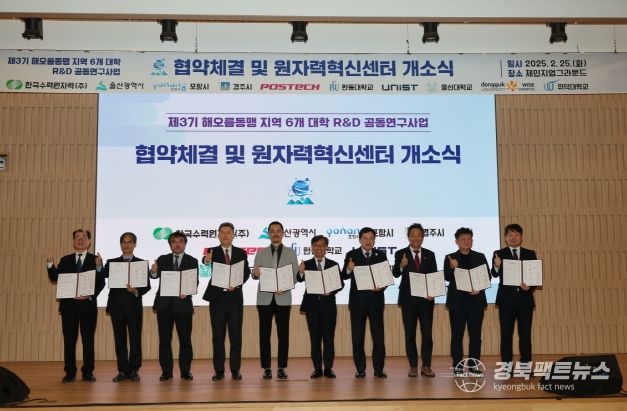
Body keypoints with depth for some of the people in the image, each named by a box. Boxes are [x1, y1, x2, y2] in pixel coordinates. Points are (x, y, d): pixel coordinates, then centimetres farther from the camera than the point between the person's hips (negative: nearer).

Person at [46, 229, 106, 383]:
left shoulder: (95, 260, 3)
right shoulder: (65, 260, 11)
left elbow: (101, 283, -2)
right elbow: (54, 278, 2)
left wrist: (90, 295, -16)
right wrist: (51, 263, -12)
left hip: (88, 305, -2)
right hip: (68, 305, 2)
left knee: (88, 340, 3)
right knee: (69, 340, 5)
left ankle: (88, 372, 12)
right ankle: (70, 372, 13)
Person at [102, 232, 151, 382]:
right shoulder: (111, 262, 10)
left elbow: (147, 285, -1)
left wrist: (136, 291, -19)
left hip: (134, 306, -1)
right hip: (117, 306, 2)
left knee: (135, 340, 0)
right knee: (119, 340, 6)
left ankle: (133, 370, 11)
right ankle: (123, 371, 14)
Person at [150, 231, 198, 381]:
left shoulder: (192, 261, 4)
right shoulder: (162, 259, 8)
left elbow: (195, 282, -3)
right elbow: (156, 275, -5)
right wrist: (154, 272, -27)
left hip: (183, 304, -1)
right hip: (164, 304, 2)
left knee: (185, 339, 1)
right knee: (164, 339, 4)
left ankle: (185, 371, 9)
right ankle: (166, 371, 11)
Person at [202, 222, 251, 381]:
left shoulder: (241, 253, 7)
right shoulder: (212, 252, 1)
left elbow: (246, 272, 1)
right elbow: (205, 262, -20)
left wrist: (237, 283, -17)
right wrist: (206, 261, -44)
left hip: (235, 298, 1)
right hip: (217, 298, -1)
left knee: (236, 336, 4)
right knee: (218, 336, 4)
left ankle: (235, 370, 13)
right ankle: (219, 370, 12)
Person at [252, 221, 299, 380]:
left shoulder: (290, 253, 7)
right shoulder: (261, 253, 9)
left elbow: (295, 275, 1)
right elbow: (254, 275, 2)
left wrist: (285, 287, -17)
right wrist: (256, 274, -21)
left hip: (283, 298, 0)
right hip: (265, 298, 1)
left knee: (283, 334, 1)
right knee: (264, 333, 1)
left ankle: (282, 367, 9)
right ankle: (266, 368, 8)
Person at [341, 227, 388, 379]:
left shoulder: (381, 255, 5)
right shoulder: (351, 255, 0)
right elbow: (344, 276, -9)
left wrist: (381, 286, -16)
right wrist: (349, 269, -31)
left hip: (376, 300, 1)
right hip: (357, 301, -1)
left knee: (378, 336, 1)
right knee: (357, 337, 4)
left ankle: (378, 369, 9)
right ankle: (360, 369, 12)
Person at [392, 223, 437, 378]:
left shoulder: (430, 254, 7)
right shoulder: (401, 254, -1)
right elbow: (395, 274, -14)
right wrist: (401, 266, -36)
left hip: (426, 299, 2)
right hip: (408, 299, -1)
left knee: (427, 333, 1)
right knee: (409, 333, 5)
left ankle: (426, 366, 9)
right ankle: (413, 366, 13)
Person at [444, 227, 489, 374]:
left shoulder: (480, 257, 10)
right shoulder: (450, 258, 5)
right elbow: (447, 278, -6)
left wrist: (479, 288, -11)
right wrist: (453, 268, -25)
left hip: (476, 300, 2)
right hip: (457, 301, -2)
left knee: (475, 334, 4)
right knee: (457, 334, 1)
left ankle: (473, 364, 12)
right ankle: (457, 365, 6)